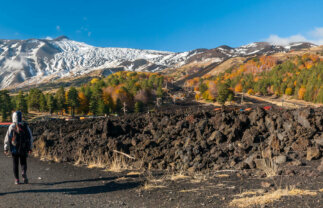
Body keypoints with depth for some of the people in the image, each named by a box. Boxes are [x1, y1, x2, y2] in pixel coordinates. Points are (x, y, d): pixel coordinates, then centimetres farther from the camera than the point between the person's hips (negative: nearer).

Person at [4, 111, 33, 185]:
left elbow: (7, 138, -5)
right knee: (23, 163, 11)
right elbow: (30, 137, 1)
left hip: (14, 149, -1)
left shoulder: (11, 126, -5)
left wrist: (6, 149, 2)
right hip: (23, 149, 1)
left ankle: (17, 180, 12)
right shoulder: (25, 126, -1)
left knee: (15, 164, 10)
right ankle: (24, 173, -17)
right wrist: (30, 148, 8)